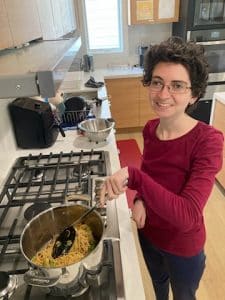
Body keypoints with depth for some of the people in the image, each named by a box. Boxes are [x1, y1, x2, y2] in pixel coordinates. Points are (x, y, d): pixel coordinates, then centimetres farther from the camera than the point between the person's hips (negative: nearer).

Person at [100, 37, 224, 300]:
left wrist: (133, 175, -43)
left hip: (182, 246, -5)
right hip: (148, 232, 5)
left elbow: (188, 215, -36)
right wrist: (140, 198, -15)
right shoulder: (150, 129, -13)